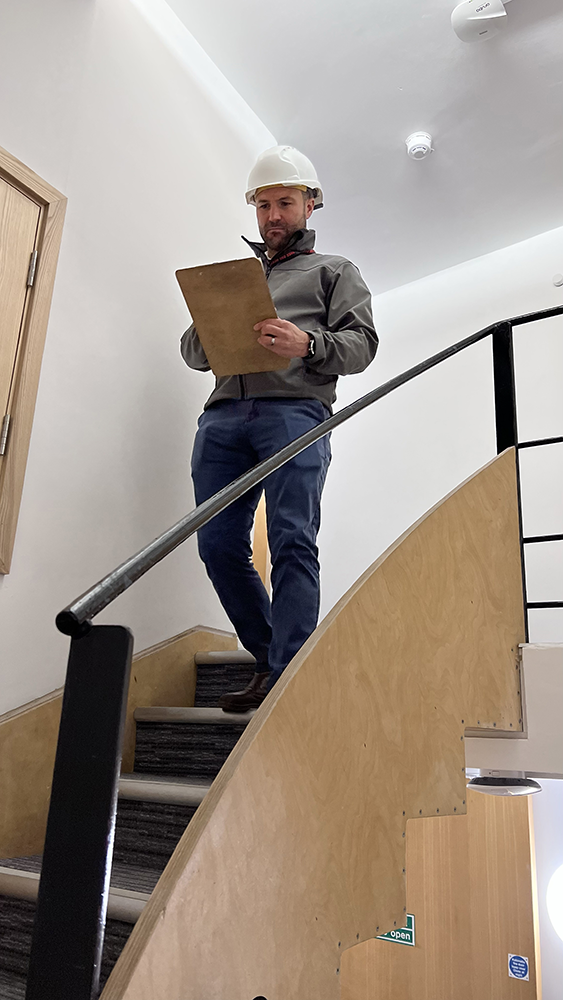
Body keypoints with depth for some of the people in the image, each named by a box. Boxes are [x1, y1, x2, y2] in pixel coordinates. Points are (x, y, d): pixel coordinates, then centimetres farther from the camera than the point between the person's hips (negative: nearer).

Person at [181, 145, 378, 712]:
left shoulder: (335, 272, 22)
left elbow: (361, 344, 6)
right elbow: (192, 349, 25)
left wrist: (307, 343, -14)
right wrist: (209, 336, 0)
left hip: (294, 410, -4)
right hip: (223, 414, 4)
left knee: (292, 543, -16)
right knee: (218, 545, -5)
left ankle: (286, 679, -14)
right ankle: (270, 659, 10)